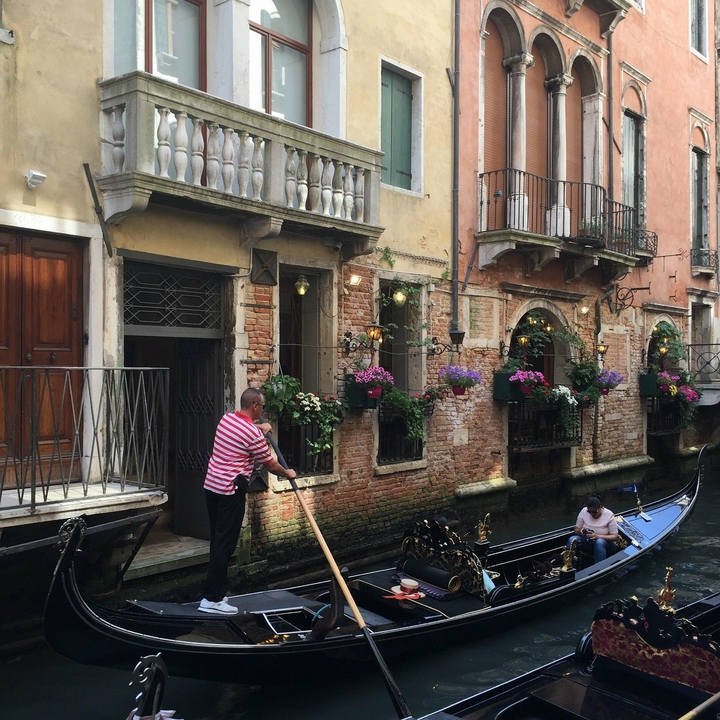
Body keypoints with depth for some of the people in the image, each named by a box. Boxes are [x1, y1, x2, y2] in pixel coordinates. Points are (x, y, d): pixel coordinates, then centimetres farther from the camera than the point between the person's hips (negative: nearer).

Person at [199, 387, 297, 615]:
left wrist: (259, 428, 38)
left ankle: (215, 591, 22)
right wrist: (287, 473, 14)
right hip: (231, 490, -9)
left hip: (211, 485, 9)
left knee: (218, 540, 15)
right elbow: (270, 464, -4)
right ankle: (212, 598, -4)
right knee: (225, 544, -5)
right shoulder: (252, 434, -15)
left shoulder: (226, 419, 9)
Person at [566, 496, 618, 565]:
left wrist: (597, 536, -29)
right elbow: (576, 530, 1)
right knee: (572, 539, -29)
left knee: (599, 542, -40)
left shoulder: (609, 515, -15)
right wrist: (580, 531, -25)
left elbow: (615, 537, -14)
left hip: (605, 543, -2)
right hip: (587, 541, 3)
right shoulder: (584, 511, -8)